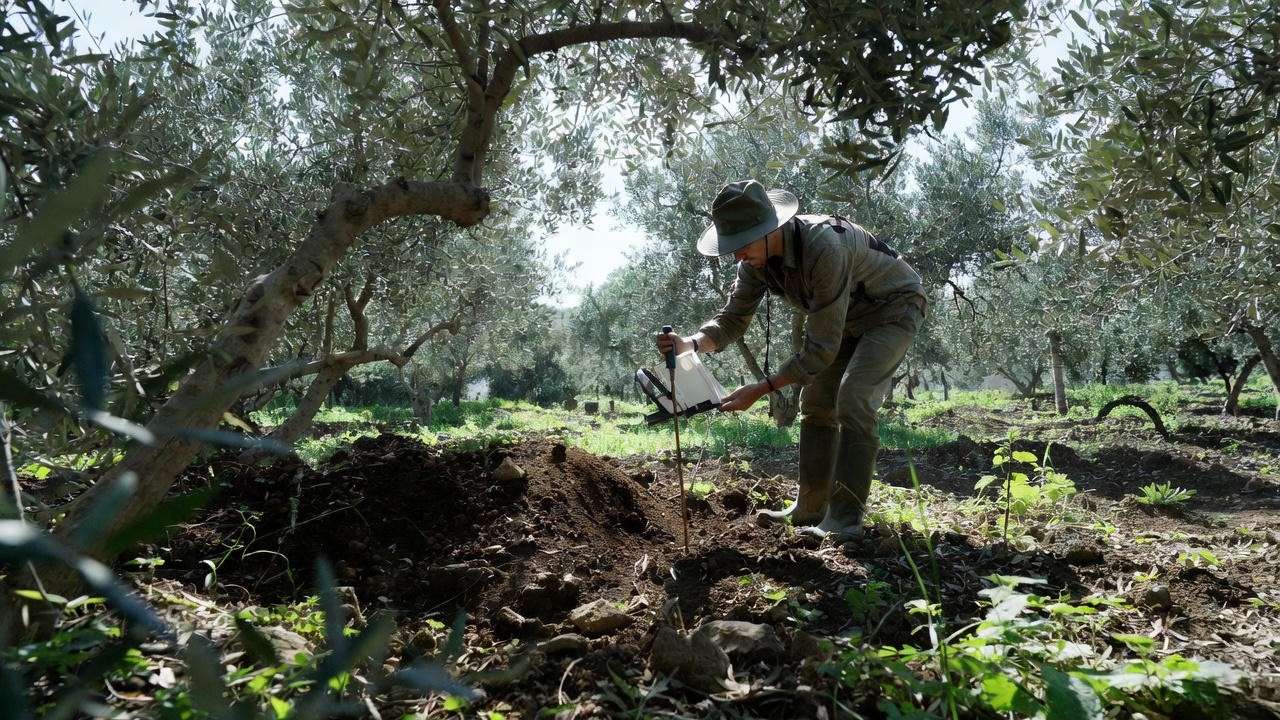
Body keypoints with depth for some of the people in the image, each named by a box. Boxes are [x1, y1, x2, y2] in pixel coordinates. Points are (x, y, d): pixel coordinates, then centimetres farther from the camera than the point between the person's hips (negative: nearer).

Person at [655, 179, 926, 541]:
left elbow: (821, 348, -36)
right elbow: (732, 319, -10)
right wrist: (690, 343, -31)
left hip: (895, 305, -8)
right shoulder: (755, 258, -15)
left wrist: (761, 389, -36)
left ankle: (844, 520, -17)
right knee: (816, 404, 5)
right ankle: (810, 510, 14)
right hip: (850, 318, 8)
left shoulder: (823, 248, -40)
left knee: (852, 399, -23)